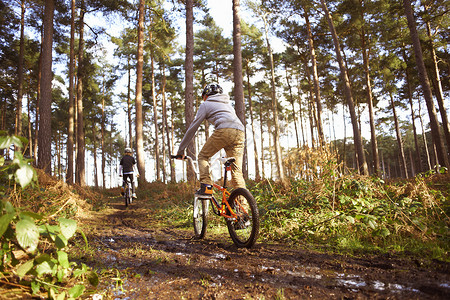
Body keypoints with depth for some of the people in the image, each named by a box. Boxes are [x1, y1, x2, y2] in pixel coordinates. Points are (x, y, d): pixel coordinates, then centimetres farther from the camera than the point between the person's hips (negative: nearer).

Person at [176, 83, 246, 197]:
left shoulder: (205, 104, 20)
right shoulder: (227, 103, 38)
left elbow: (193, 128, 17)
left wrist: (181, 149, 23)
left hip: (224, 131, -5)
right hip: (240, 133, 6)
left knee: (203, 156, 14)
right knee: (237, 172, 7)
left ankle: (206, 187, -3)